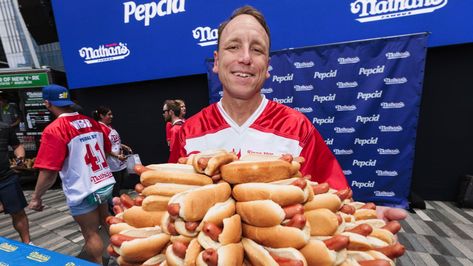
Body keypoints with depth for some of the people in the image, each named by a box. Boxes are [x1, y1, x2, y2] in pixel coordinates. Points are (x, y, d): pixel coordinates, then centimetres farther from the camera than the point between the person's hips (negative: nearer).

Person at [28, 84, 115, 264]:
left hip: (83, 191, -7)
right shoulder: (91, 122, 2)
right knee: (105, 220, 27)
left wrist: (36, 197, -6)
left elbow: (49, 171, -21)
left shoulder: (54, 130, -18)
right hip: (106, 183, 7)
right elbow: (108, 150, 15)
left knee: (91, 234, 11)